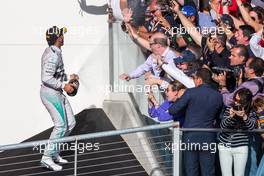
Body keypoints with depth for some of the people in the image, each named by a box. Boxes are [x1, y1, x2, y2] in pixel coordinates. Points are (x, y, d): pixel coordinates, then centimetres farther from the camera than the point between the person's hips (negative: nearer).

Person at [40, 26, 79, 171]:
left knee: (70, 123, 12)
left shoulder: (53, 52, 11)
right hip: (51, 94, -10)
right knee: (61, 125, -9)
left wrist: (68, 77, 16)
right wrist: (64, 85, -21)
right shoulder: (53, 55, -21)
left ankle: (54, 152, 19)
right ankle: (47, 157, -3)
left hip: (57, 94, 10)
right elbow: (46, 78, -28)